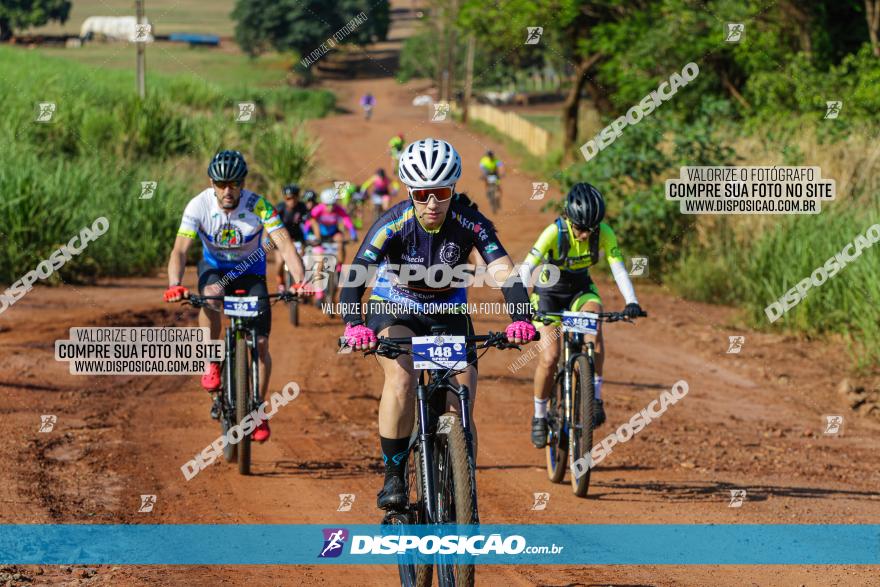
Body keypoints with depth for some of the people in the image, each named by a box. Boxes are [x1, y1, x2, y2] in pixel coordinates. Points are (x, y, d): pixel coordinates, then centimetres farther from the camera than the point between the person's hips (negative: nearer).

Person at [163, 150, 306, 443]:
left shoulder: (258, 205, -27)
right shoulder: (198, 206, -25)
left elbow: (285, 245, -33)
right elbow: (180, 250, -29)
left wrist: (300, 281, -50)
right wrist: (175, 285, -48)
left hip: (250, 270, 0)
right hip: (215, 267, 0)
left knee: (260, 344, -9)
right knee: (211, 295, -38)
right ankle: (212, 362, -19)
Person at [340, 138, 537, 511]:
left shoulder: (469, 222, -22)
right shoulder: (394, 224, -25)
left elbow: (504, 271, -32)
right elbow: (355, 274, -35)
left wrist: (521, 318, -50)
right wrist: (353, 324, -53)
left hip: (447, 312, 2)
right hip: (394, 308, -2)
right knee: (401, 378, -31)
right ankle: (393, 479, -22)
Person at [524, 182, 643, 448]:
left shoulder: (604, 234, -22)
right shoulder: (554, 233, -30)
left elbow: (618, 268, -27)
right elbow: (527, 269, -37)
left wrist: (631, 302, -43)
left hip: (581, 290, 2)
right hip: (549, 293, -2)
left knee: (594, 327, -31)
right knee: (550, 357, -15)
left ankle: (595, 398, -20)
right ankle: (540, 416, 8)